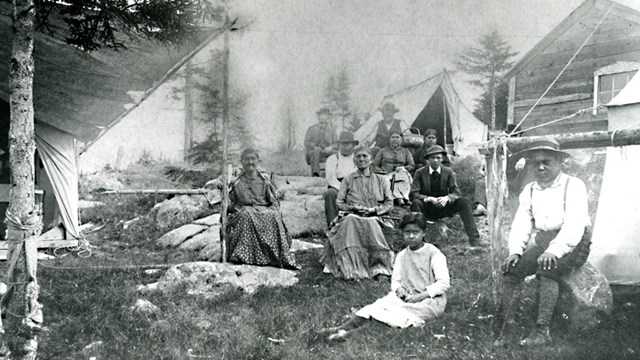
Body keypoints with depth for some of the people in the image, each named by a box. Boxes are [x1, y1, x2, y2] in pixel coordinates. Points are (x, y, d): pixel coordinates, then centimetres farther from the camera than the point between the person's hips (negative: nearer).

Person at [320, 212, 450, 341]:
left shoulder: (433, 253, -6)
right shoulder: (401, 256, 12)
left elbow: (443, 283, -12)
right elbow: (395, 280, 12)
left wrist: (420, 296, -21)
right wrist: (398, 288, -13)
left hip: (431, 299, -5)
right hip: (406, 297, 5)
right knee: (381, 304, -24)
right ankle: (343, 328, -39)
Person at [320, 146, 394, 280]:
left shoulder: (381, 180, 18)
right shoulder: (348, 179, 19)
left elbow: (389, 204, 11)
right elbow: (339, 203, 11)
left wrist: (373, 209, -7)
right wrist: (352, 207, -9)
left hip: (373, 218, 0)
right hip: (351, 217, 0)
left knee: (371, 225, -36)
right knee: (349, 222, -36)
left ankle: (379, 268, -36)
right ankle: (351, 269, -40)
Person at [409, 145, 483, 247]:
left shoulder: (448, 172, 0)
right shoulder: (420, 173, -5)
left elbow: (456, 193, -6)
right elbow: (413, 195, -13)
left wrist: (447, 198, -30)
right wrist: (429, 198, -31)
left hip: (443, 208, 2)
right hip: (426, 209, -2)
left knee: (465, 202, -22)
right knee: (416, 203, -34)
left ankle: (474, 239, -27)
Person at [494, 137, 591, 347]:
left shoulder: (573, 186, -5)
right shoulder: (529, 191, 13)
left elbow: (574, 224, -18)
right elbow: (521, 225, 6)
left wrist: (555, 250, -32)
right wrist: (515, 251, -13)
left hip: (573, 244, -5)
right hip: (542, 242, 5)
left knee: (546, 270, -32)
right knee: (512, 269, -19)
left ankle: (542, 331, -29)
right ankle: (501, 328, -20)